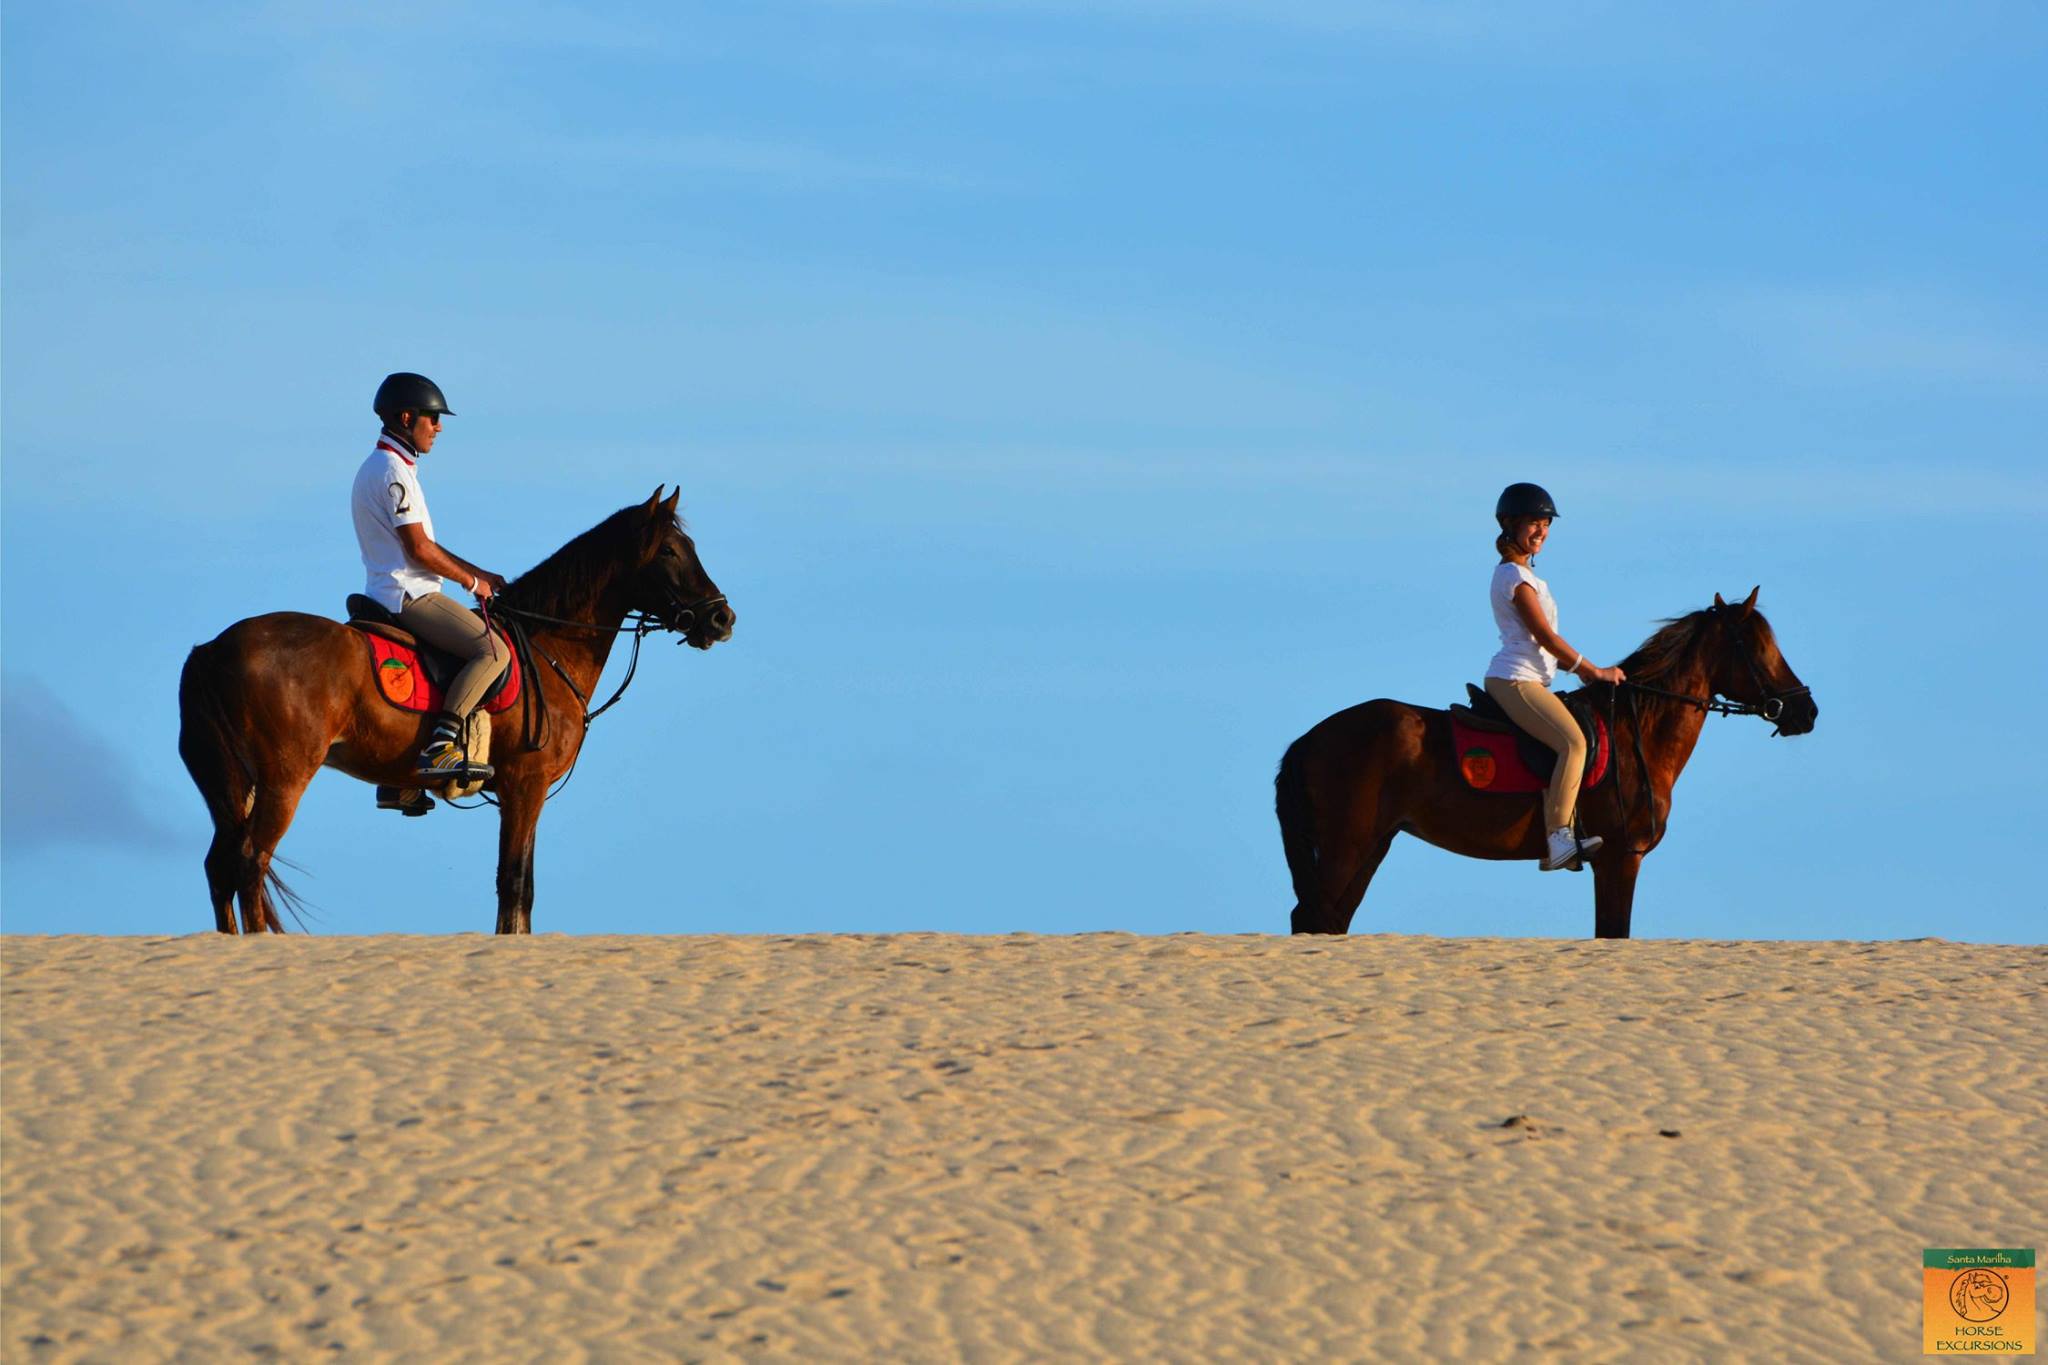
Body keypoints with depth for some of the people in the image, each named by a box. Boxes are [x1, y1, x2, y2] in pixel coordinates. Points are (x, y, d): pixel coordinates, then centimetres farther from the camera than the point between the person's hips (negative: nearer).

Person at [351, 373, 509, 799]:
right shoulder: (394, 472, -14)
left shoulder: (377, 468, 20)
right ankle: (439, 748, -30)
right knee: (493, 651, -20)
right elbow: (419, 548, -18)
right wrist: (471, 581, -5)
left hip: (391, 595, 11)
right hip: (410, 594, -11)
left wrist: (477, 573, 18)